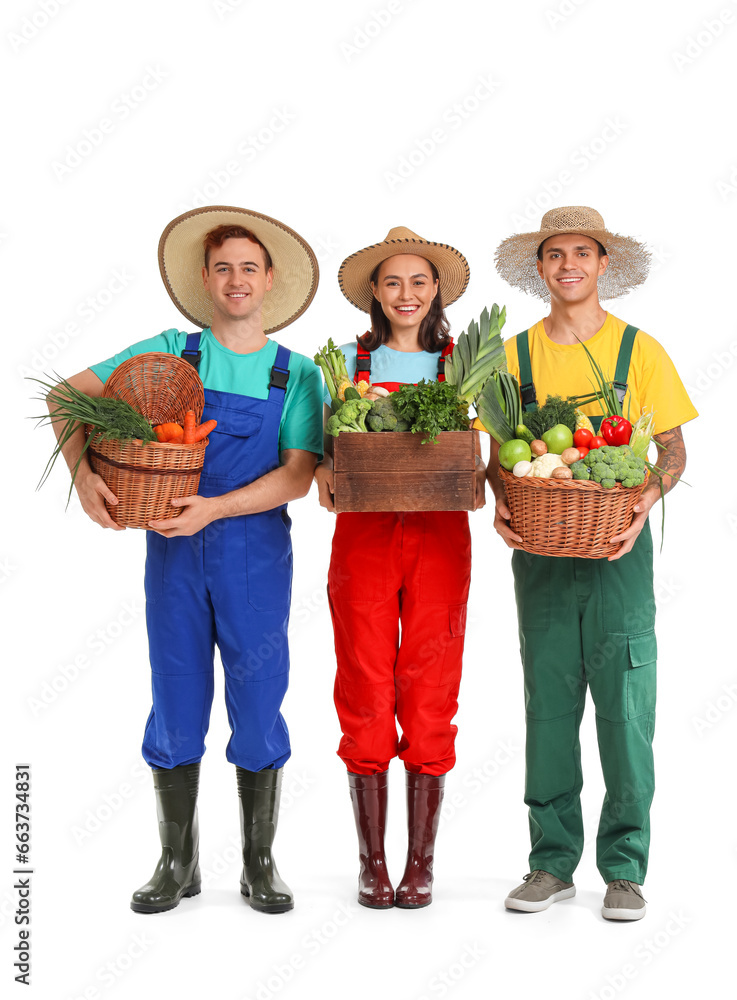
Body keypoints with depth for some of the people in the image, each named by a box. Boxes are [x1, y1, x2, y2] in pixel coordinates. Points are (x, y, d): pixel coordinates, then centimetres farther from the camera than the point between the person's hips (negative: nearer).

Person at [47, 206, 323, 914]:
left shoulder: (296, 373, 5)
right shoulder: (171, 352, 6)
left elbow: (297, 475, -5)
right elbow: (69, 394, 6)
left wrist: (215, 508, -16)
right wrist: (81, 471, -10)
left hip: (256, 550, 0)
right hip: (173, 547, 1)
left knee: (258, 704, 3)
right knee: (175, 704, 7)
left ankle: (259, 863, 18)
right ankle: (176, 863, 20)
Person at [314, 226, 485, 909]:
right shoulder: (351, 360, 10)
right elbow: (327, 446, 10)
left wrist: (476, 476, -12)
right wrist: (325, 476, -11)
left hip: (439, 535, 0)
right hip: (363, 533, 0)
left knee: (430, 698, 0)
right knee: (365, 697, 0)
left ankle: (421, 862, 12)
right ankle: (371, 862, 12)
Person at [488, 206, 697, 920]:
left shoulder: (638, 350, 4)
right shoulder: (515, 355, 9)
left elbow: (673, 451, 5)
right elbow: (497, 455, 11)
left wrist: (647, 499, -15)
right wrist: (502, 504, -9)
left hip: (617, 547, -2)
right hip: (539, 549, 2)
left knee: (625, 710, -2)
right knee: (548, 709, 5)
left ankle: (624, 868, 10)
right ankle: (553, 862, 17)